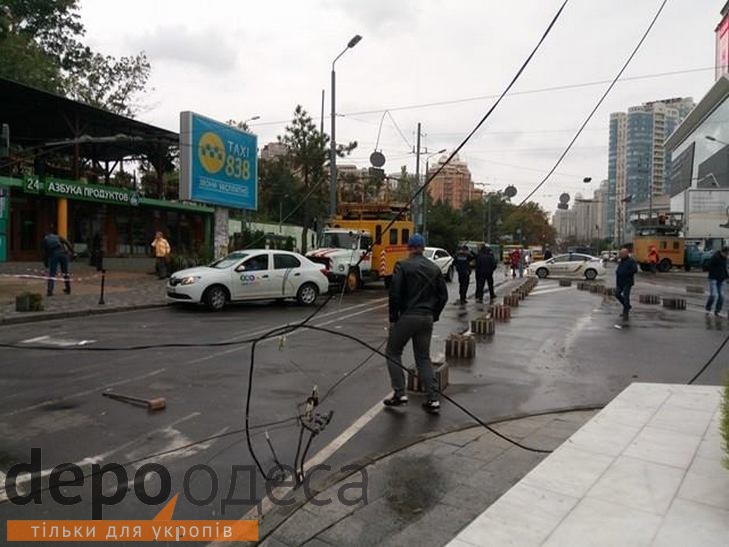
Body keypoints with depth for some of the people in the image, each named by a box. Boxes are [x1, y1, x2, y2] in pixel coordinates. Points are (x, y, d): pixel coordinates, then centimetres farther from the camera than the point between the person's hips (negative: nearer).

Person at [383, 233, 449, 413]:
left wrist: (393, 318, -3)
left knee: (393, 352, 11)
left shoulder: (402, 266, -7)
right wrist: (434, 315, 16)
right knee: (424, 357, 14)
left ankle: (399, 393, 5)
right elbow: (443, 295, 10)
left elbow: (395, 294, -12)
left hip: (407, 316, -5)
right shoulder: (435, 269, 9)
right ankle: (432, 398, 8)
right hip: (427, 318, 5)